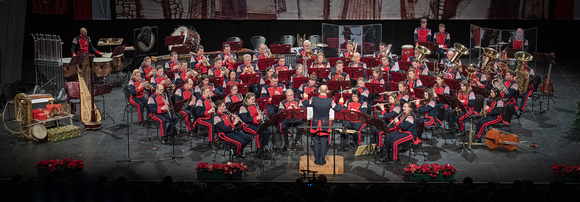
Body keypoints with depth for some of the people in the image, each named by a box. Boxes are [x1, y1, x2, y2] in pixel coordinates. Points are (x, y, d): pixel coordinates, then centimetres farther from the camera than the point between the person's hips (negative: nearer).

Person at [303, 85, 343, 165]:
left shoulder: (314, 99, -12)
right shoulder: (330, 101, -15)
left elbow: (306, 104, 6)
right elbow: (337, 109, -5)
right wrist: (340, 102, 14)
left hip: (315, 124, 1)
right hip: (325, 125, -1)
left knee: (316, 142, 12)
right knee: (323, 142, 7)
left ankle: (317, 160, 16)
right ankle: (322, 160, 11)